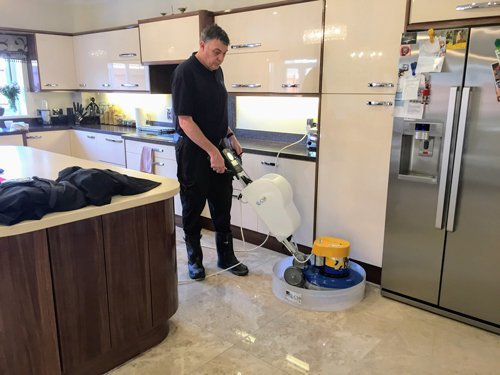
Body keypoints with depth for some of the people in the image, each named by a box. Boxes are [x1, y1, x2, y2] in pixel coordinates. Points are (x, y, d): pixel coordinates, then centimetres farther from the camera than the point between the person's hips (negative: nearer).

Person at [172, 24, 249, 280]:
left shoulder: (216, 71, 9)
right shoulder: (185, 72, -16)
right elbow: (185, 121, -21)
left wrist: (231, 136, 9)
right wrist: (211, 152, -22)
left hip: (218, 149, 8)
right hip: (193, 151, -7)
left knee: (223, 207, 12)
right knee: (192, 209, 6)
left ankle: (226, 256, 25)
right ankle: (194, 259, 22)